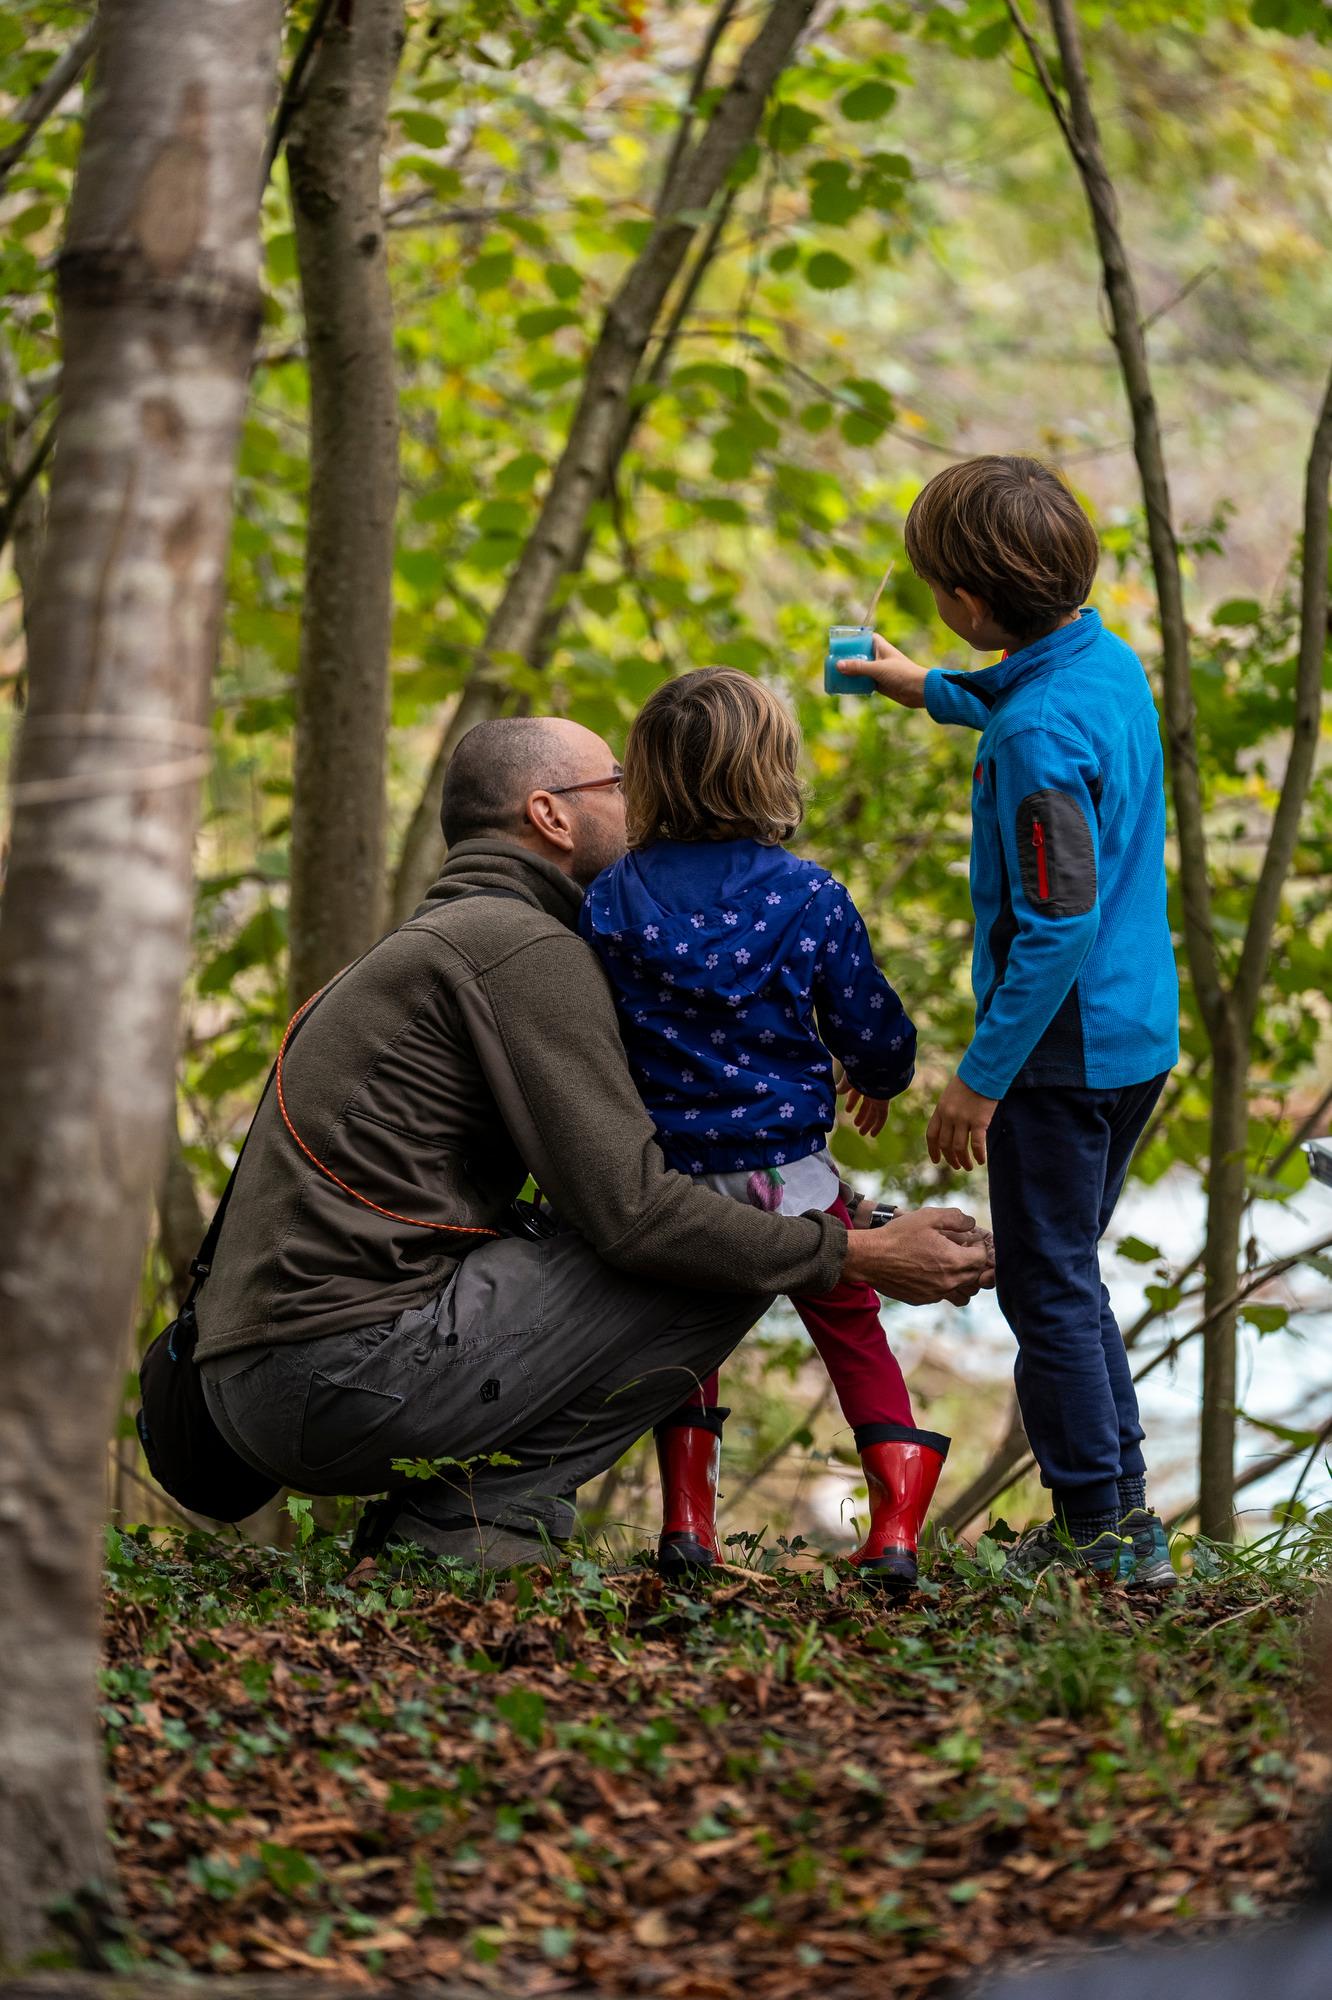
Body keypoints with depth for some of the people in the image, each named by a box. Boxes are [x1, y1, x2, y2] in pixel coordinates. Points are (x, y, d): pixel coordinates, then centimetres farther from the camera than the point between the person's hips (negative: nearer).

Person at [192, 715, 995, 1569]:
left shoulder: (432, 942, 26)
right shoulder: (526, 947, -7)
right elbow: (628, 1210, -15)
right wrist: (857, 1256, -7)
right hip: (353, 1369, -10)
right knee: (730, 1264, -5)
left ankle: (432, 1503, 10)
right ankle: (482, 1508, -5)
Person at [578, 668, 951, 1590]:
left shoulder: (611, 899, -2)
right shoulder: (811, 897, -6)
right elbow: (872, 1028, 2)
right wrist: (881, 1081, 25)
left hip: (665, 1178, 2)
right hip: (789, 1176, -2)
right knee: (855, 1337, 12)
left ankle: (687, 1521, 17)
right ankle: (896, 1524, 4)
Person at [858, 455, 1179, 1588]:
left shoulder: (1037, 740, -24)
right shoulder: (1110, 662, 4)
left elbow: (1059, 925, -26)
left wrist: (981, 1077, -20)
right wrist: (928, 689, 43)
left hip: (1063, 1049, -9)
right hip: (1139, 1038, 9)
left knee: (1048, 1292, 2)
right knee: (1070, 1278, 20)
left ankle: (1100, 1530, 9)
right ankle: (1124, 1504, 26)